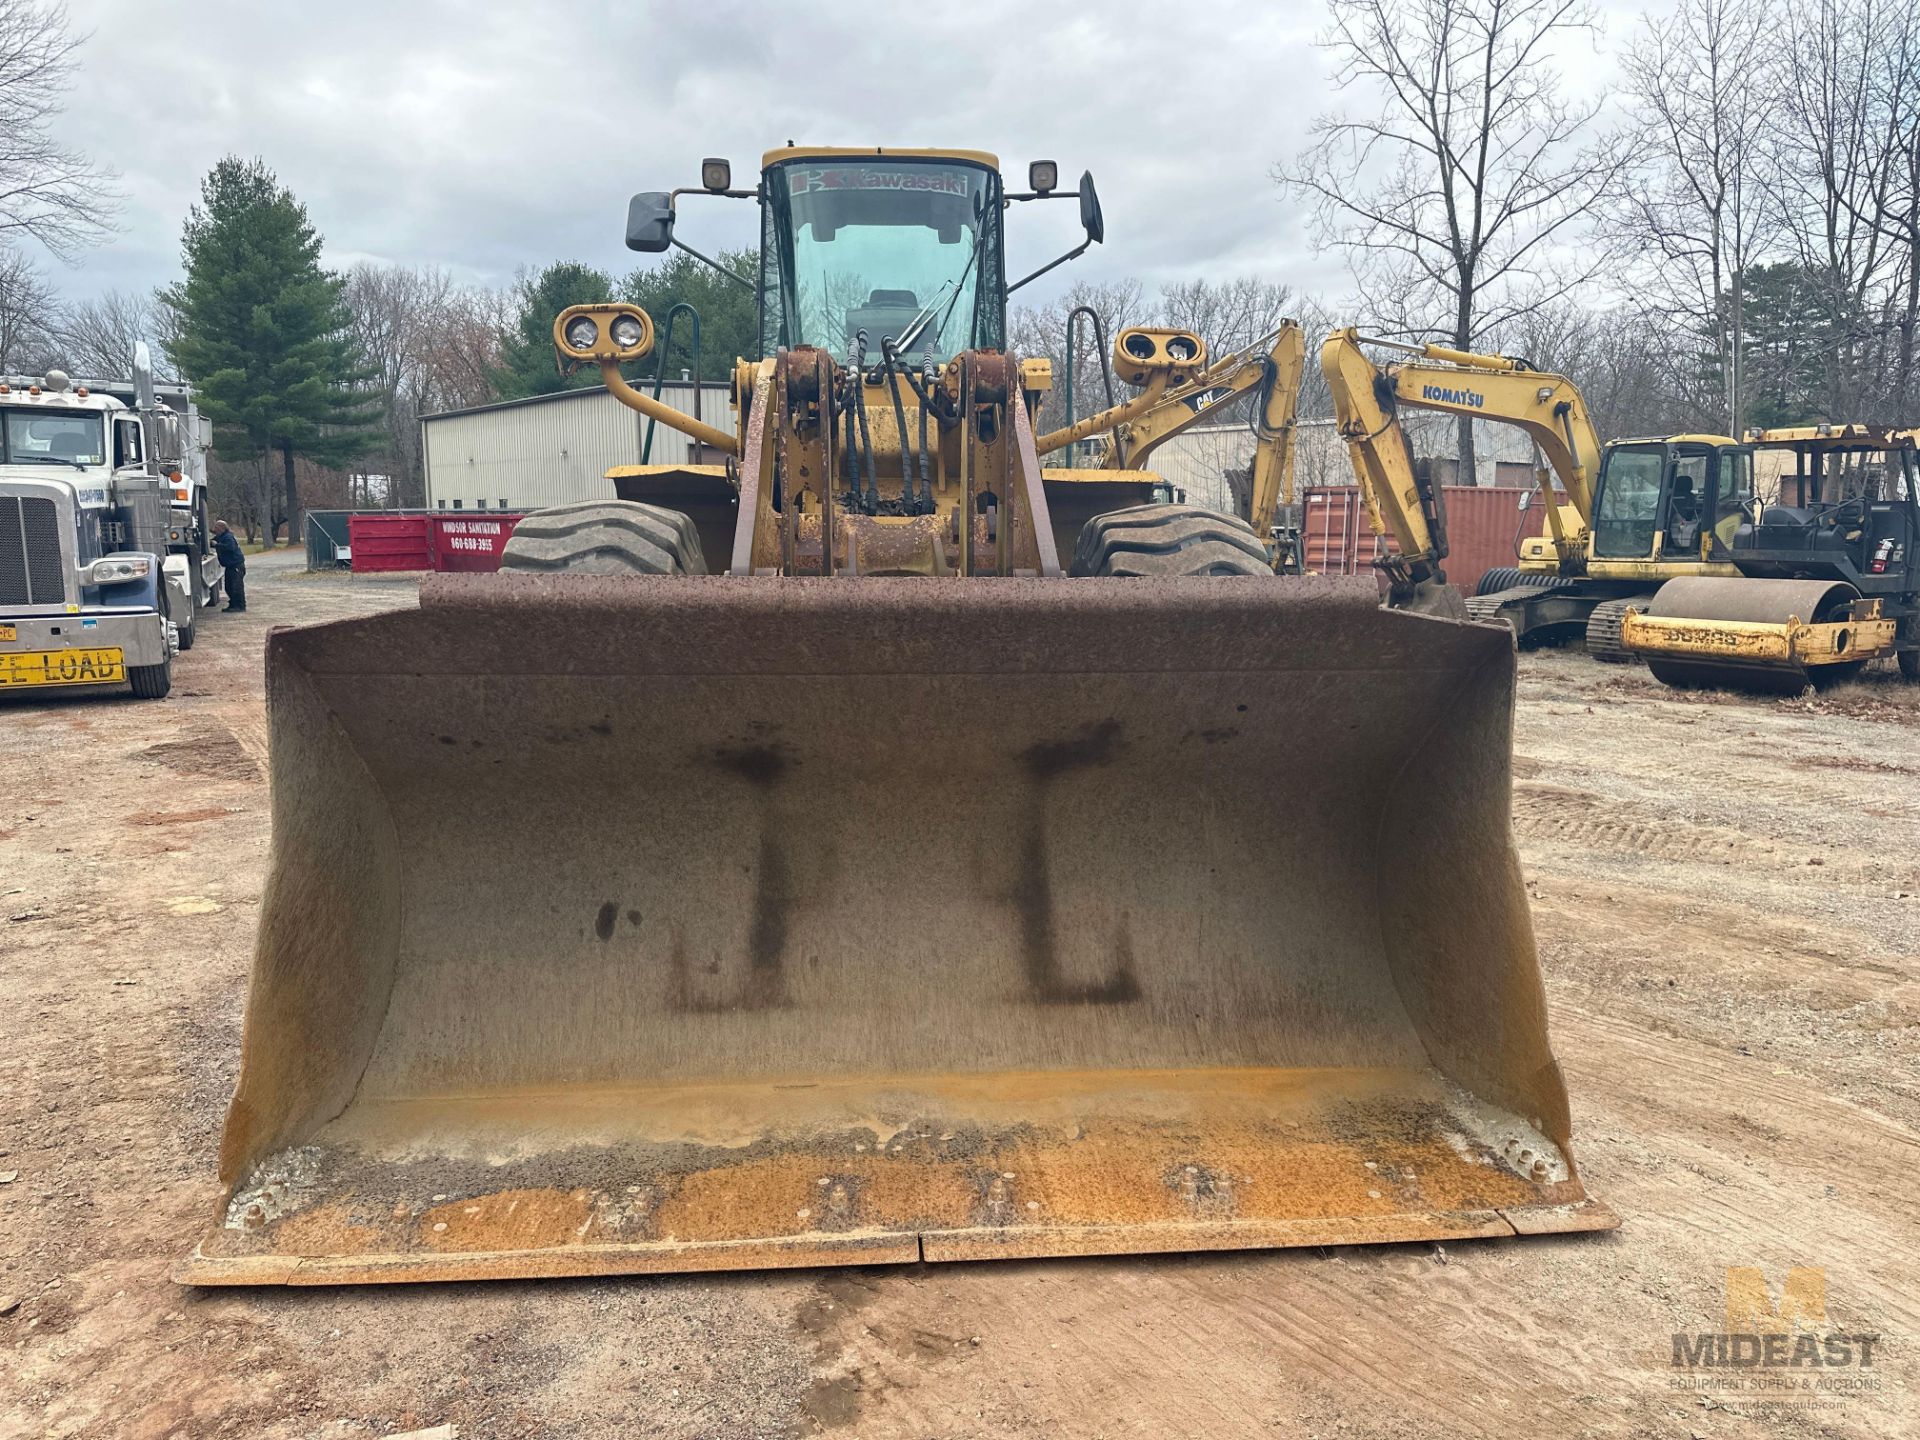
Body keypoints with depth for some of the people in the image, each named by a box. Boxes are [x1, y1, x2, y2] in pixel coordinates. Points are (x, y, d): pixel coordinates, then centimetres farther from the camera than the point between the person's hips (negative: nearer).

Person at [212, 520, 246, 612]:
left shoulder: (228, 537, -16)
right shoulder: (219, 537, 15)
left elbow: (230, 547, -32)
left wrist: (217, 544, -27)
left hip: (236, 565, -11)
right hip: (230, 566, 11)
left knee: (237, 585, -11)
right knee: (229, 587, 12)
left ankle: (240, 605, -10)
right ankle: (233, 604, 19)